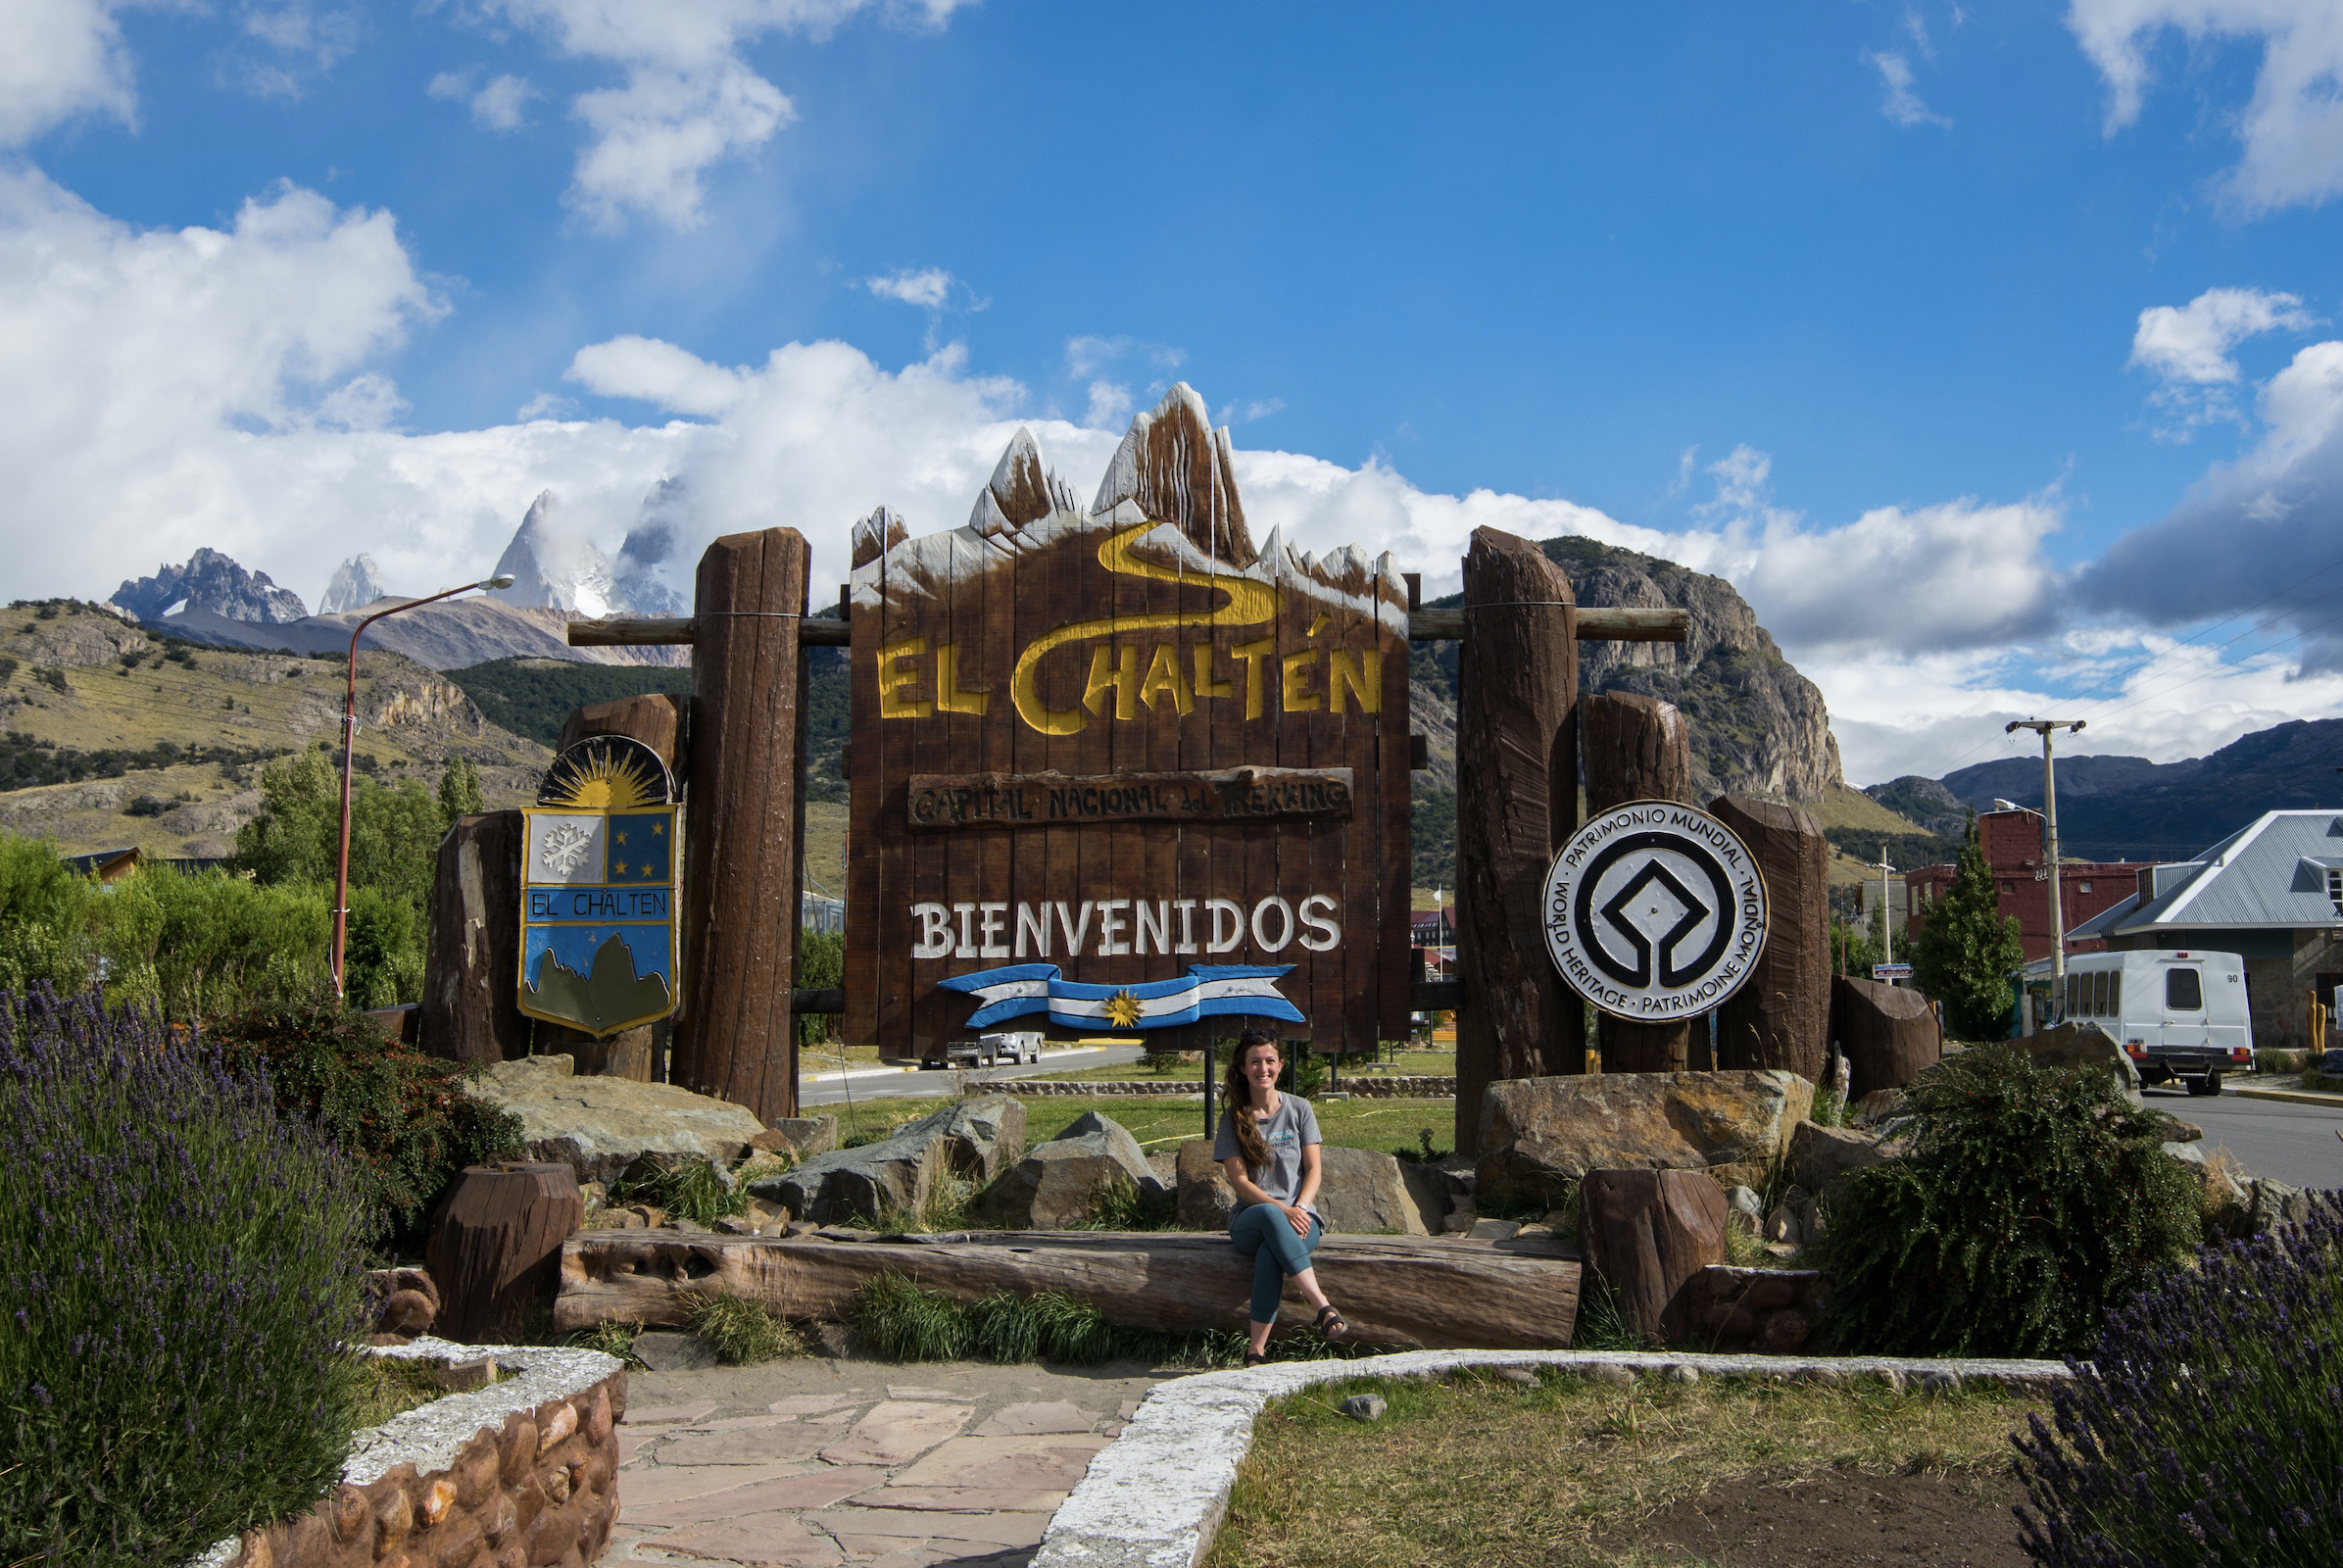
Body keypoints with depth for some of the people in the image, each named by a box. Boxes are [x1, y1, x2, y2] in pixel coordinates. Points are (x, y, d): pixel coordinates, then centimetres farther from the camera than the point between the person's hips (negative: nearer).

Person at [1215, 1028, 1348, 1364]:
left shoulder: (1299, 1109, 8)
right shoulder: (1233, 1119, 5)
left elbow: (1313, 1169, 5)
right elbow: (1239, 1181, -4)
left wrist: (1299, 1208, -15)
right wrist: (1281, 1209, -19)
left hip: (1300, 1216, 0)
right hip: (1249, 1220, 0)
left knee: (1269, 1253, -35)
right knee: (1269, 1215, -38)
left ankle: (1257, 1349, -33)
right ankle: (1322, 1305, -44)